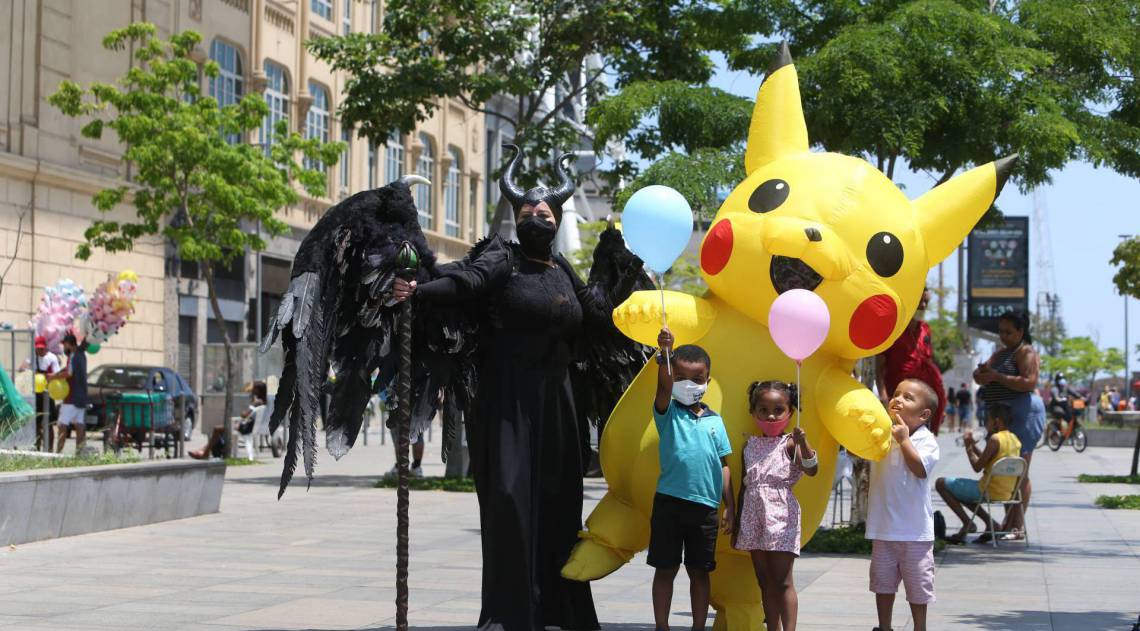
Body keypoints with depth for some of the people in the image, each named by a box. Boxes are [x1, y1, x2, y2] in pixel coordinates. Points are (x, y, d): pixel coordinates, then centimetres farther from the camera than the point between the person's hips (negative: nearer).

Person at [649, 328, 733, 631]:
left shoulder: (715, 421, 9)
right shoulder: (668, 412, 1)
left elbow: (723, 466, 10)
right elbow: (664, 386, -20)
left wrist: (730, 507, 6)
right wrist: (665, 353, -37)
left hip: (706, 505, 2)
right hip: (670, 501, -2)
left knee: (699, 571, 10)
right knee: (665, 568, 5)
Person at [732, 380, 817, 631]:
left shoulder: (789, 443, -4)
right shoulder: (750, 445, 11)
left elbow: (812, 470, -19)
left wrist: (802, 443, -35)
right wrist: (737, 525, 15)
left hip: (781, 516, -6)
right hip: (754, 517, 6)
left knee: (782, 582, -7)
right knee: (765, 582, 10)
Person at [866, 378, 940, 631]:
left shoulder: (925, 439, -10)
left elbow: (921, 469, -23)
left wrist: (904, 440, -23)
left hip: (914, 527, -4)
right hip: (884, 525, 4)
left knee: (917, 583, 7)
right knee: (883, 581, 14)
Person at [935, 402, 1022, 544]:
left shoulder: (994, 439, -18)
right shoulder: (1015, 439, 9)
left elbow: (977, 467, -15)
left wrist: (968, 447, -2)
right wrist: (974, 446, 14)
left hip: (988, 491, -9)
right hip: (1006, 493, 9)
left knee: (941, 483, 0)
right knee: (958, 489, 30)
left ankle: (967, 522, -2)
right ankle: (989, 521, 15)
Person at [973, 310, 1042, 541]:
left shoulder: (1025, 352, -6)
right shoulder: (1000, 353, 21)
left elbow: (1029, 383, -19)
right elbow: (979, 375, 17)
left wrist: (997, 376, -18)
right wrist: (982, 372, -6)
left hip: (1022, 414, -9)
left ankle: (1018, 525, -9)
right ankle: (1009, 521, 18)